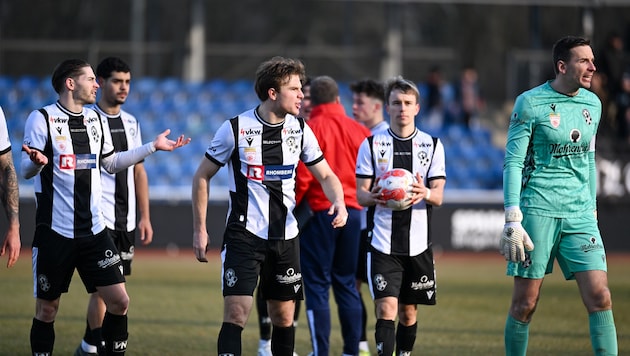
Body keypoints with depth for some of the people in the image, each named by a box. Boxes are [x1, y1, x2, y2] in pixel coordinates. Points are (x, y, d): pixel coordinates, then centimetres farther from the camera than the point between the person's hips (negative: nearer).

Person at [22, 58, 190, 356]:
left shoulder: (96, 119, 13)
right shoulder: (42, 118, -6)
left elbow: (111, 163, 24)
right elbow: (26, 170, -11)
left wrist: (153, 147, 21)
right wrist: (37, 162, -34)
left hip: (94, 230, 5)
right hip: (55, 231, -5)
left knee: (119, 301, -3)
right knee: (47, 309, 1)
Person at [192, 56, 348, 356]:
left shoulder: (299, 129, 2)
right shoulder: (235, 128, -9)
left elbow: (326, 176, 10)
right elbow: (202, 177, 0)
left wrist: (339, 204, -12)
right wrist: (199, 229, -3)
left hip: (285, 237, 4)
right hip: (244, 234, -4)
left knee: (284, 317, 10)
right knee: (236, 314, -14)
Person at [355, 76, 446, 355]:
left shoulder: (432, 145, 6)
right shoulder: (371, 145, 3)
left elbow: (439, 196, 1)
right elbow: (360, 194, 1)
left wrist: (426, 194, -23)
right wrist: (372, 197, -24)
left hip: (418, 243, 2)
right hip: (382, 242, -2)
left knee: (409, 312, 10)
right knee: (386, 309, -13)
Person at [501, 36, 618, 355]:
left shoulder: (592, 103, 11)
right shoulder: (530, 103, -6)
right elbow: (513, 163, -7)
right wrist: (512, 220, -14)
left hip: (579, 212, 5)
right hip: (537, 211, -5)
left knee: (599, 296, -8)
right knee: (525, 303, 0)